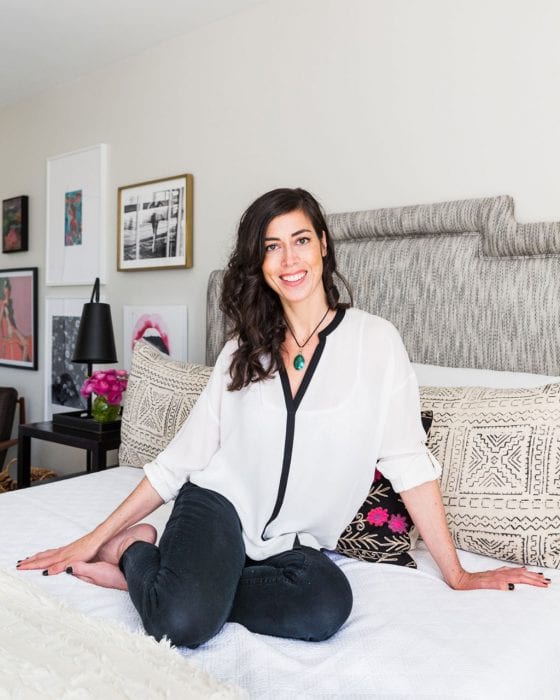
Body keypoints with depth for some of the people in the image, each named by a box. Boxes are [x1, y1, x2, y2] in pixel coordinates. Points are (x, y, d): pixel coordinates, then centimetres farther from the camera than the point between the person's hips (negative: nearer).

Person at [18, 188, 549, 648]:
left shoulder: (375, 340, -4)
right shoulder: (243, 350, 3)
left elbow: (408, 460, -4)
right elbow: (182, 455, 5)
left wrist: (457, 574, -3)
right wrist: (96, 536, 4)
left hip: (296, 542, 1)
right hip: (218, 506, 0)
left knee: (328, 605, -33)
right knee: (183, 622, -30)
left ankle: (164, 577, -10)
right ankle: (137, 552, 2)